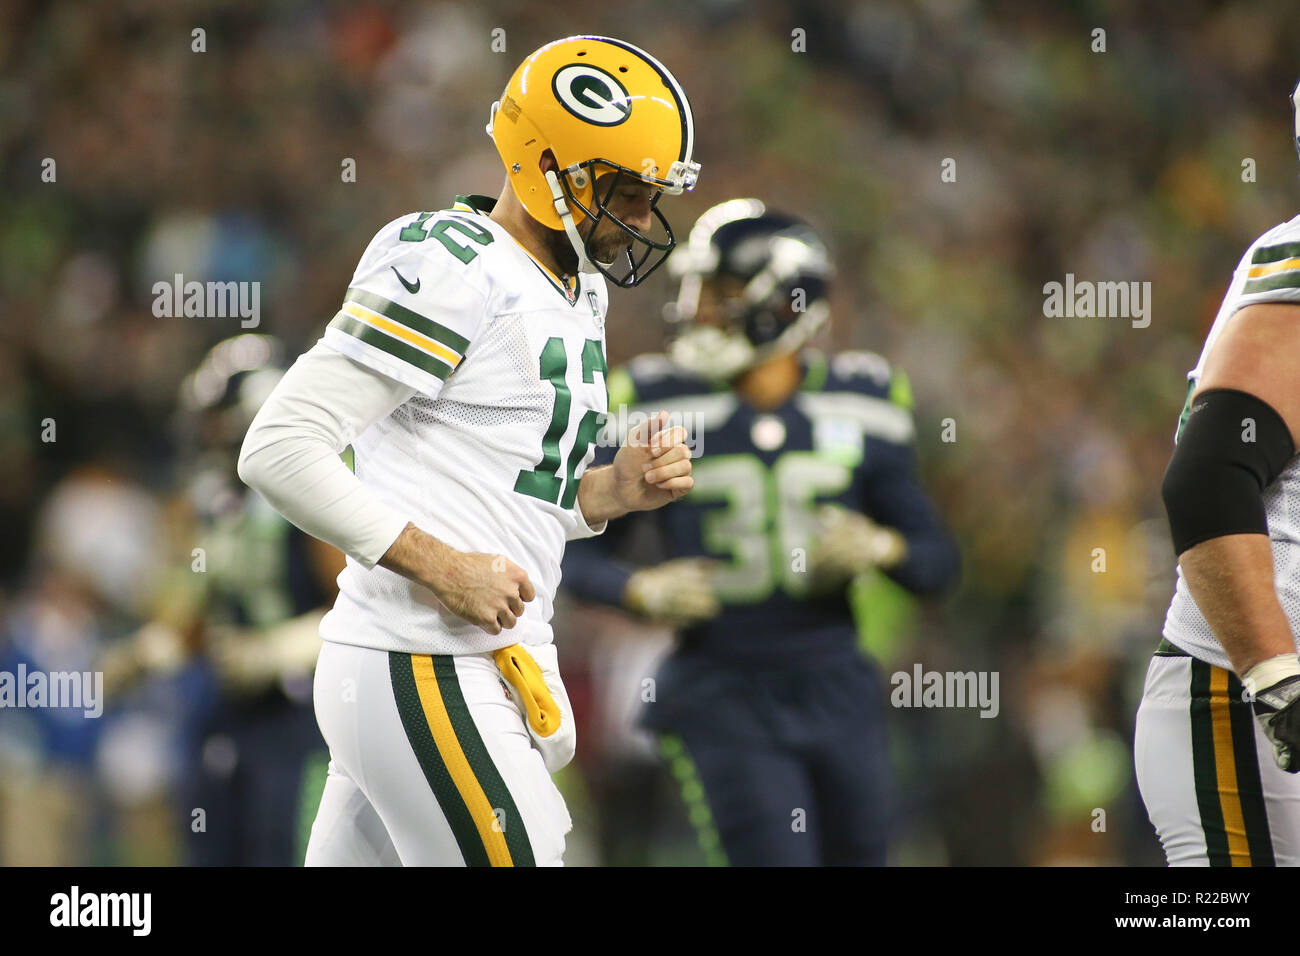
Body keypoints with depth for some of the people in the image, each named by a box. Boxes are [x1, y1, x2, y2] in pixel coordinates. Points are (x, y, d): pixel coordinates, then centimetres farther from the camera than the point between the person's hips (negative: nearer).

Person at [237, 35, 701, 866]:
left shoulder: (574, 295, 17)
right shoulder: (450, 273, -13)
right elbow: (280, 450, -18)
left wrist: (615, 490, 6)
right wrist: (442, 569, -19)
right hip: (421, 673, -9)